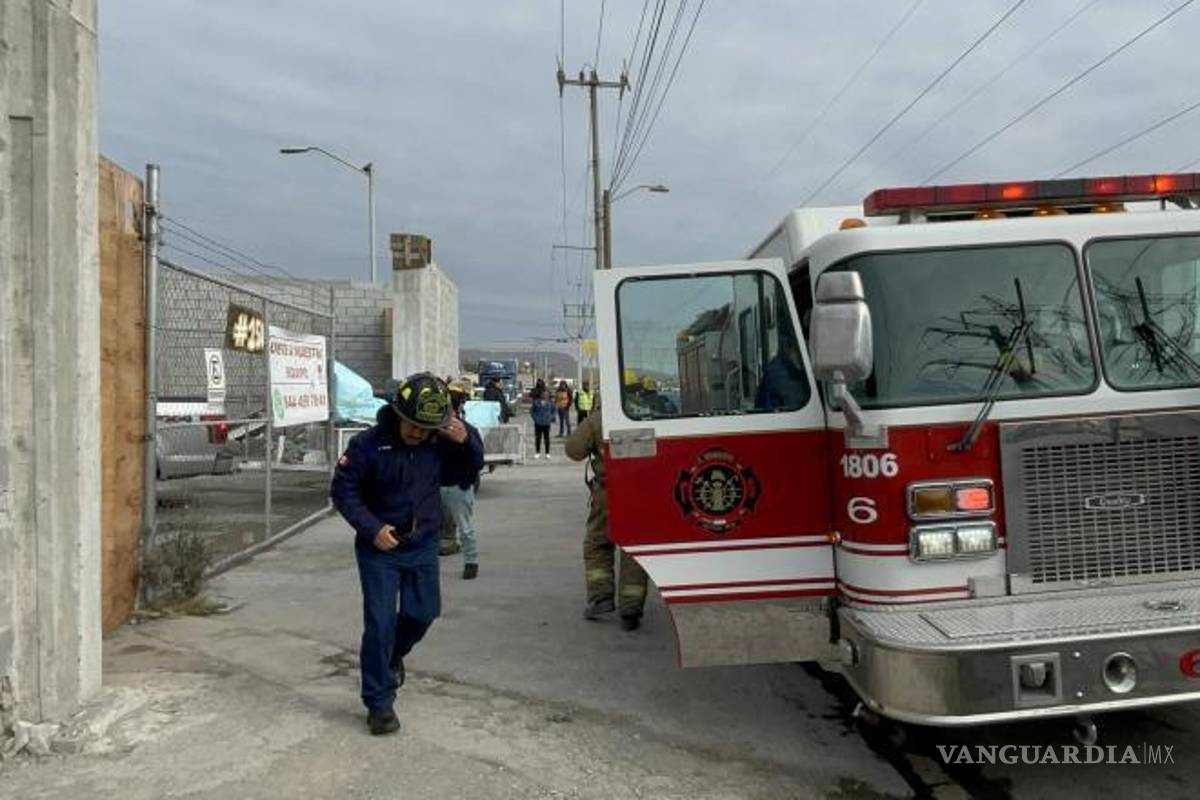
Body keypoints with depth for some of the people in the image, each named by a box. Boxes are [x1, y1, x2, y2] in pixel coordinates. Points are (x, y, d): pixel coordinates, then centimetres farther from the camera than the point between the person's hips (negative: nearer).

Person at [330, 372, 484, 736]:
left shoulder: (439, 443, -7)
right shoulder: (368, 444, -18)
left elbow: (469, 471, 5)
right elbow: (342, 490, -12)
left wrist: (467, 442, -17)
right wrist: (372, 529, -21)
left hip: (423, 546, 4)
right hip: (379, 549, -4)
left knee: (423, 612, 15)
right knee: (380, 623, -4)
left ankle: (392, 655, 46)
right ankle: (379, 702, 10)